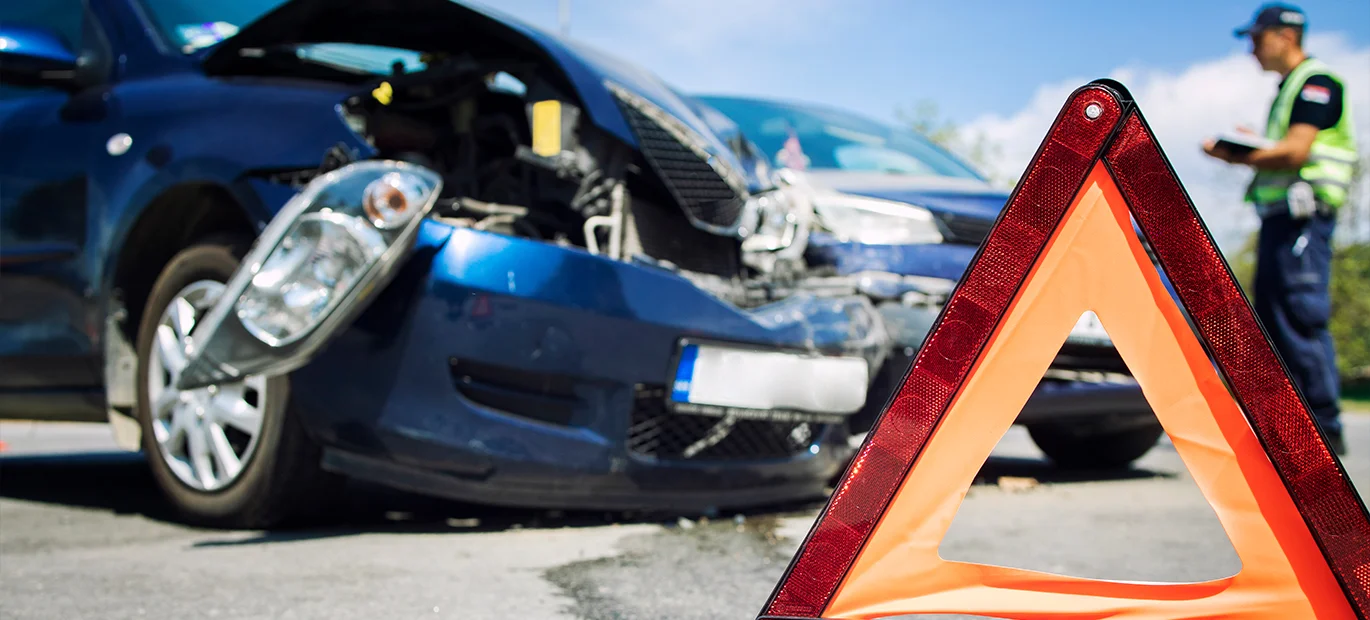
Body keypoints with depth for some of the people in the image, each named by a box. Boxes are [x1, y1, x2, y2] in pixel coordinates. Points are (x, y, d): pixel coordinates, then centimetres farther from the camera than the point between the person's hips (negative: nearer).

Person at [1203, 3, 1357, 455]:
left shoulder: (1316, 82, -6)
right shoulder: (1287, 88, 24)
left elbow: (1296, 151, -17)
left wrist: (1233, 157, -9)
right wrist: (1250, 147, 9)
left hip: (1303, 214, -10)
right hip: (1278, 215, 10)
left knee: (1301, 317, -12)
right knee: (1272, 319, 8)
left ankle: (1325, 430, -9)